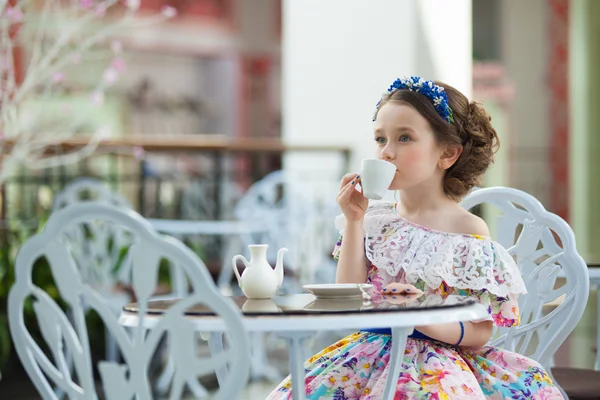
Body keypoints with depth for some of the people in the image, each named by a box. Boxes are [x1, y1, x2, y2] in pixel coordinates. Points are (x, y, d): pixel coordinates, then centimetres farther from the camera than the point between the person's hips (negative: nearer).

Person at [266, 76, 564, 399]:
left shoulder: (470, 231, -3)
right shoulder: (373, 221, 7)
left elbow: (479, 332, -3)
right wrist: (353, 222, -3)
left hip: (440, 357, -3)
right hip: (374, 351, 3)